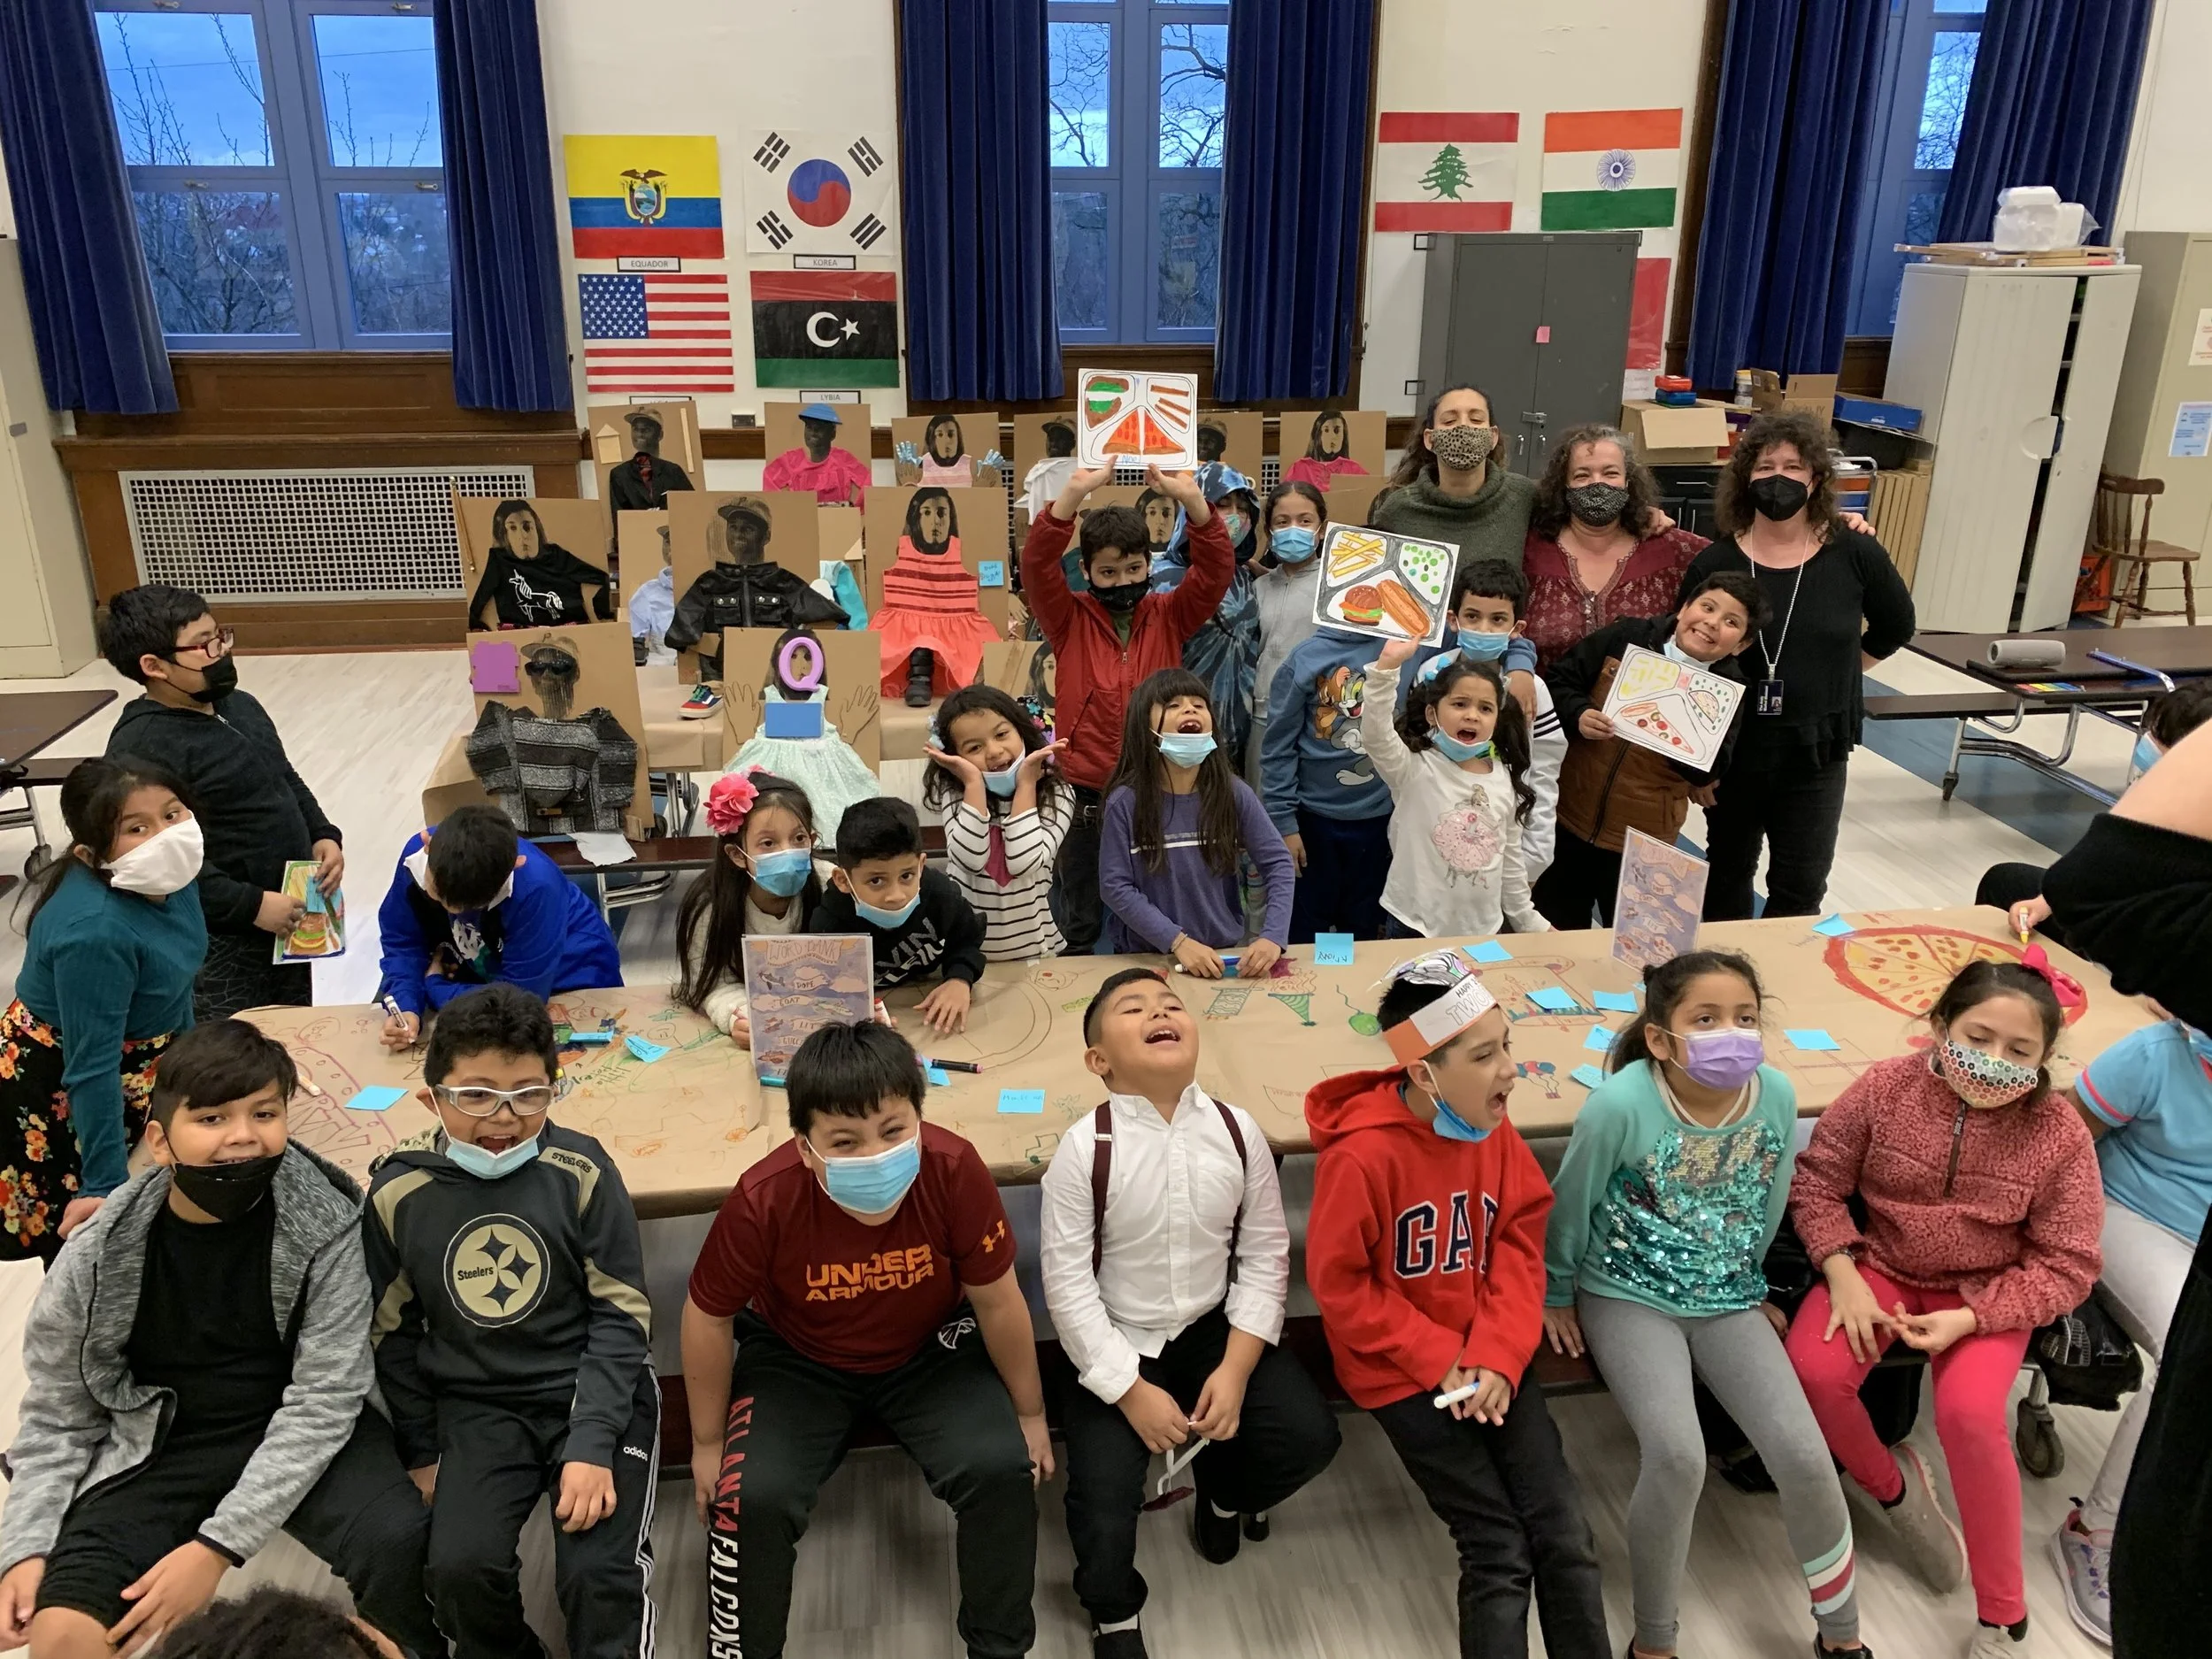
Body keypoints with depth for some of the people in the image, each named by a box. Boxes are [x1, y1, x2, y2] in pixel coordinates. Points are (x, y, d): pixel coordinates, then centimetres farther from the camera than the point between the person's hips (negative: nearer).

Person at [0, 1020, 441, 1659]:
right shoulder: (98, 1257, -10)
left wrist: (218, 1544, -23)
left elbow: (322, 1400, -17)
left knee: (396, 1544, -26)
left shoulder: (324, 1226, -17)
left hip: (300, 1432, -1)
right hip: (156, 1445, 1)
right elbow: (57, 1419, 2)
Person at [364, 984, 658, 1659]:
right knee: (459, 1567, -18)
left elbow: (622, 1316, -8)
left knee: (599, 1572, -20)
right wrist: (422, 1451, 9)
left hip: (595, 1391, -2)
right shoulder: (397, 1192, -6)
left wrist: (592, 1443, -15)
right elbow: (394, 1334, 7)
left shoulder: (581, 1170, -13)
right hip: (477, 1405, 2)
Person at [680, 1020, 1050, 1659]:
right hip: (797, 1360, 0)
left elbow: (997, 1301, -14)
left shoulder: (954, 1171, -32)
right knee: (754, 1495, -20)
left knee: (1002, 1468, -18)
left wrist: (1030, 1414, -1)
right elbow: (708, 1319, -13)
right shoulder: (764, 1200, -33)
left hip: (931, 1351, 1)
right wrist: (708, 1444, -1)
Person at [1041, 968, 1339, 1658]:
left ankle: (1225, 1492, 27)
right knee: (1102, 1493, -17)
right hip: (1116, 1345, -3)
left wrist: (1235, 1370, -11)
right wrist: (1131, 1390, -16)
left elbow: (1265, 1256, -4)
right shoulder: (1084, 1148, -20)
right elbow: (1068, 1284, -16)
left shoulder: (1237, 1130, -10)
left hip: (1214, 1327, 3)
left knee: (1310, 1435, -11)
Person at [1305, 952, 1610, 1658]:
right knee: (1501, 1552, -8)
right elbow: (1339, 1284, -16)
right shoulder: (1362, 1154, -24)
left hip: (1488, 1360, 5)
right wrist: (1438, 1359, -17)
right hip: (1402, 1373, -5)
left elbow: (1520, 1244, 0)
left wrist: (1500, 1354, -13)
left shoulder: (1494, 1129, -4)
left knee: (1567, 1537, -2)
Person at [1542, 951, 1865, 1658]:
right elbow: (1570, 1205, -9)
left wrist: (1750, 1284, 18)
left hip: (1727, 1298, 4)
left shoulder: (1777, 1097, -12)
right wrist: (1556, 1296, 3)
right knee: (1677, 1456, -23)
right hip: (1629, 1297, -4)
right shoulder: (1621, 1103, -26)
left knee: (1803, 1456, -10)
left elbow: (1767, 1208, 8)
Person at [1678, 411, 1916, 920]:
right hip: (1731, 747, 0)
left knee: (1801, 889, 6)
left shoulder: (1853, 554, -7)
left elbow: (1895, 627, 12)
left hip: (1817, 749, 0)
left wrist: (1837, 669, 8)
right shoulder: (1715, 564, -9)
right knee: (1728, 874, 19)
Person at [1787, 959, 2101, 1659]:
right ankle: (1892, 1485, 13)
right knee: (1812, 1371, -23)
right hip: (1880, 1265, 2)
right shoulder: (1885, 1088, -15)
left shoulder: (2059, 1135, -15)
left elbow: (2067, 1265, -9)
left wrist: (1969, 1318, -22)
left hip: (1986, 1292, -1)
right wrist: (1843, 1277, -16)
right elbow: (1818, 1179, -4)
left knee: (1970, 1412, -27)